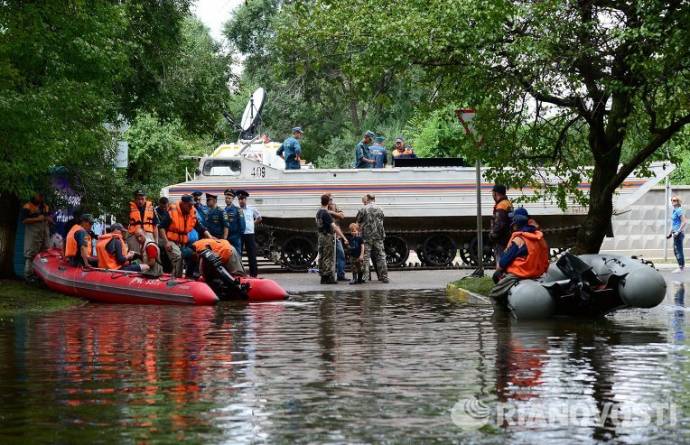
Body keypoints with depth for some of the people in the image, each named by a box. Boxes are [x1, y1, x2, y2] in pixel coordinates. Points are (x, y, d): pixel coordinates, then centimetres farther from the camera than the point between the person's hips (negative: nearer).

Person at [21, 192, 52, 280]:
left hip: (44, 233, 7)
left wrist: (49, 219, -1)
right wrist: (37, 219, -18)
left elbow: (51, 220, 23)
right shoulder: (27, 207, -3)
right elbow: (24, 220, -12)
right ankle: (28, 275, -6)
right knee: (30, 254, -8)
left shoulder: (45, 206, 18)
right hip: (32, 234, -7)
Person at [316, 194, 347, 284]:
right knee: (328, 258, -4)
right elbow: (334, 227, -25)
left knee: (322, 257, 11)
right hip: (328, 237, -9)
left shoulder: (319, 212, 9)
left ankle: (323, 277, 14)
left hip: (321, 236, 9)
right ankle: (328, 277, -4)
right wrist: (343, 237, -26)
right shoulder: (326, 213, -19)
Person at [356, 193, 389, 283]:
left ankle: (365, 277, -3)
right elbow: (381, 223, 12)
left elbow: (358, 222, 1)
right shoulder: (380, 210, 5)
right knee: (381, 256, 6)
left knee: (365, 256, 2)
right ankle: (384, 276, 5)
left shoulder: (363, 210, -5)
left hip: (366, 236, -3)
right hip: (378, 236, 3)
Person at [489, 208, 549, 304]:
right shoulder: (538, 236, 7)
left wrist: (498, 270, 5)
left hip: (520, 273, -9)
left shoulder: (518, 239, -17)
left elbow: (505, 259, -13)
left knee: (494, 294, -4)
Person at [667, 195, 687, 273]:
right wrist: (670, 233, 23)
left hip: (679, 233, -10)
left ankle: (681, 268, -2)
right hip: (675, 233, 10)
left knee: (678, 250, -7)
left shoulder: (679, 210, -14)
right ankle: (682, 267, 20)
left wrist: (678, 231, -22)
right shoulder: (674, 210, 15)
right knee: (676, 251, 14)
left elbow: (684, 222, -21)